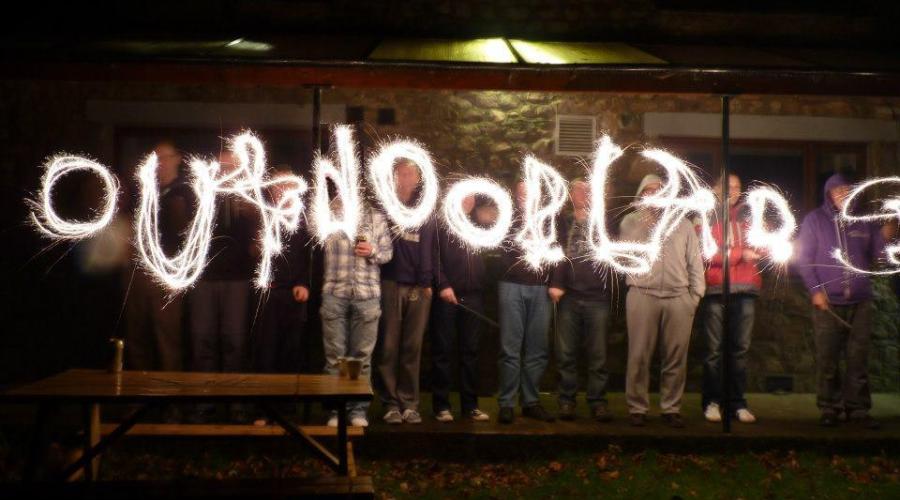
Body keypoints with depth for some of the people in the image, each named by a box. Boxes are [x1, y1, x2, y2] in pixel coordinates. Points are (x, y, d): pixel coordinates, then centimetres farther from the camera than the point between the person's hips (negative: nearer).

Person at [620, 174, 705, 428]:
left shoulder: (683, 223, 18)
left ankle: (671, 408, 10)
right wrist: (647, 223, -3)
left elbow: (695, 261, 14)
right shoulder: (631, 220, 13)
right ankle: (637, 408, 5)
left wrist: (696, 293, 6)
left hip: (679, 297, 2)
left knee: (676, 357, 2)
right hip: (642, 295, -2)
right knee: (639, 356, -3)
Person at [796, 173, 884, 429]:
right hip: (827, 302, -2)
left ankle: (857, 408, 11)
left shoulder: (864, 221, 11)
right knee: (827, 358, 0)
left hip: (860, 302, 2)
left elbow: (876, 254, 12)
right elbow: (803, 258, 2)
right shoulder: (814, 220, 4)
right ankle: (829, 408, 9)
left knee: (858, 358, 3)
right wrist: (816, 289, -6)